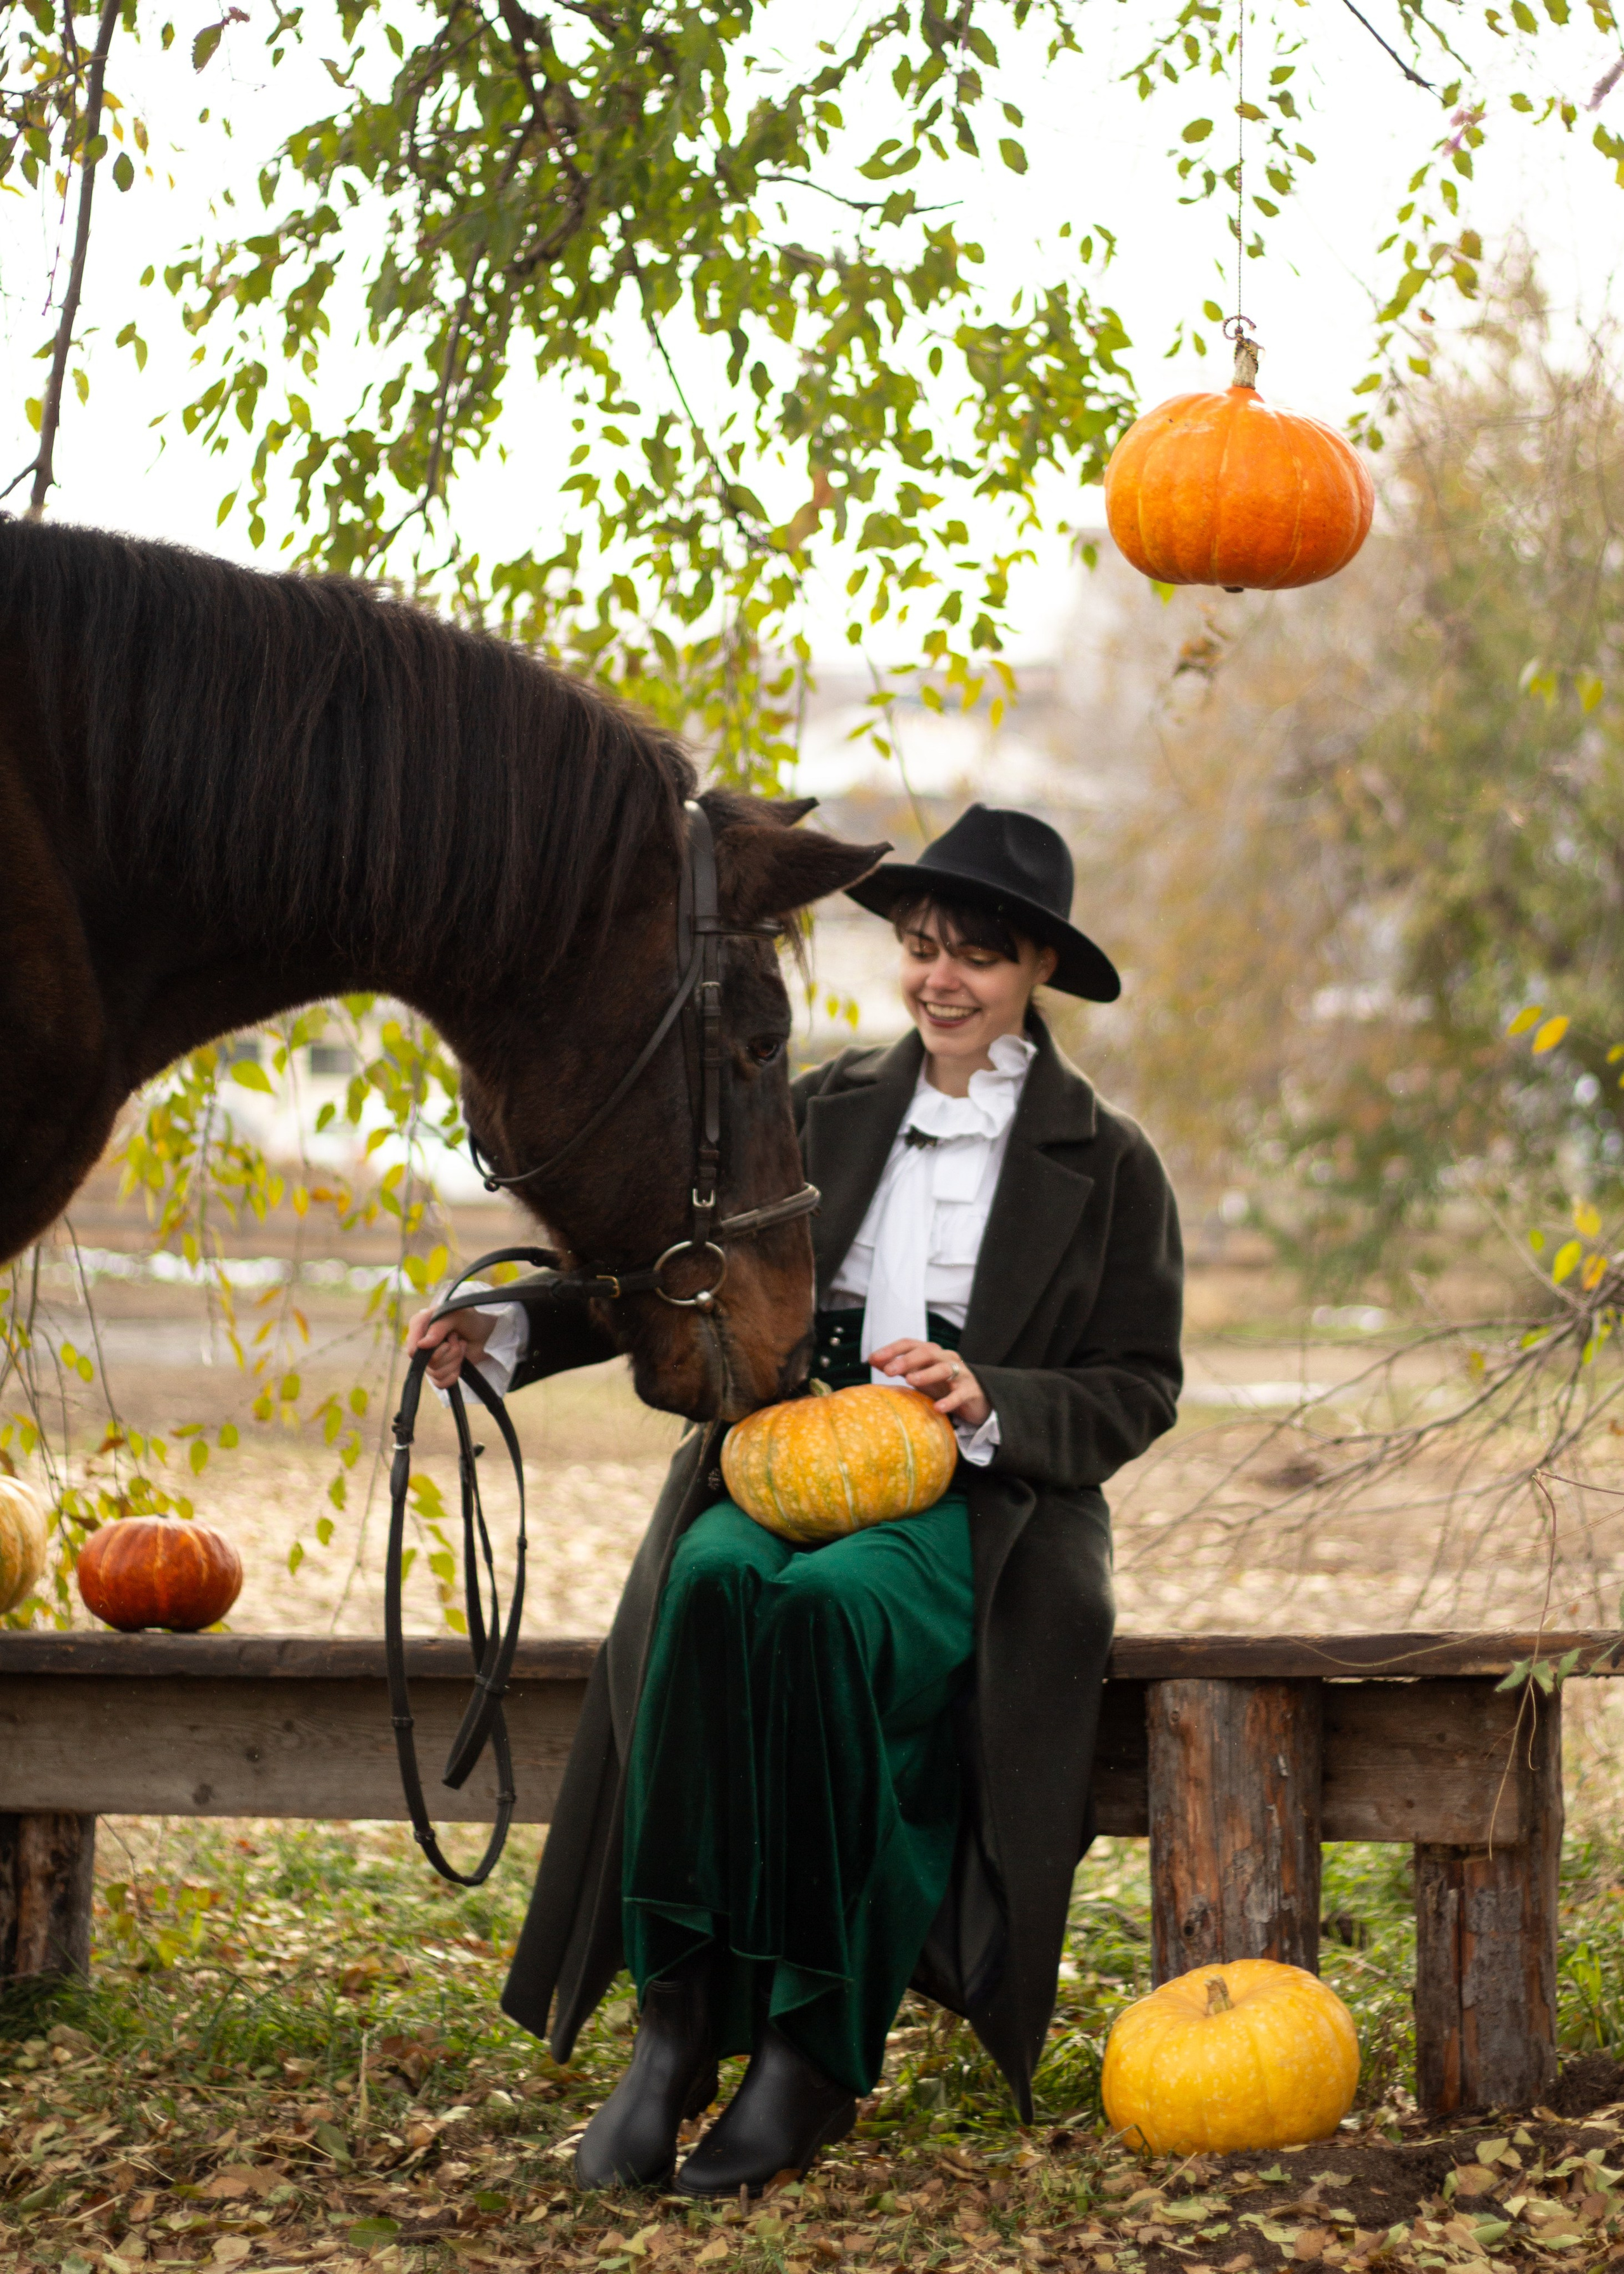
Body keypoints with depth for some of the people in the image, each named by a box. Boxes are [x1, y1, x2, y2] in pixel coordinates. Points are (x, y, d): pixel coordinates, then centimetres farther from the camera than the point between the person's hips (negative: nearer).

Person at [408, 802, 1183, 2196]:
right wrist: (510, 1329, -7)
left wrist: (992, 1401, -14)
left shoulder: (1105, 1164, 7)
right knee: (712, 1583, -34)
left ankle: (818, 2047, -29)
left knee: (825, 1605, -36)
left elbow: (1138, 1391, 4)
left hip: (979, 1511, -3)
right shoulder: (828, 1113, 15)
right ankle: (676, 2017, -32)